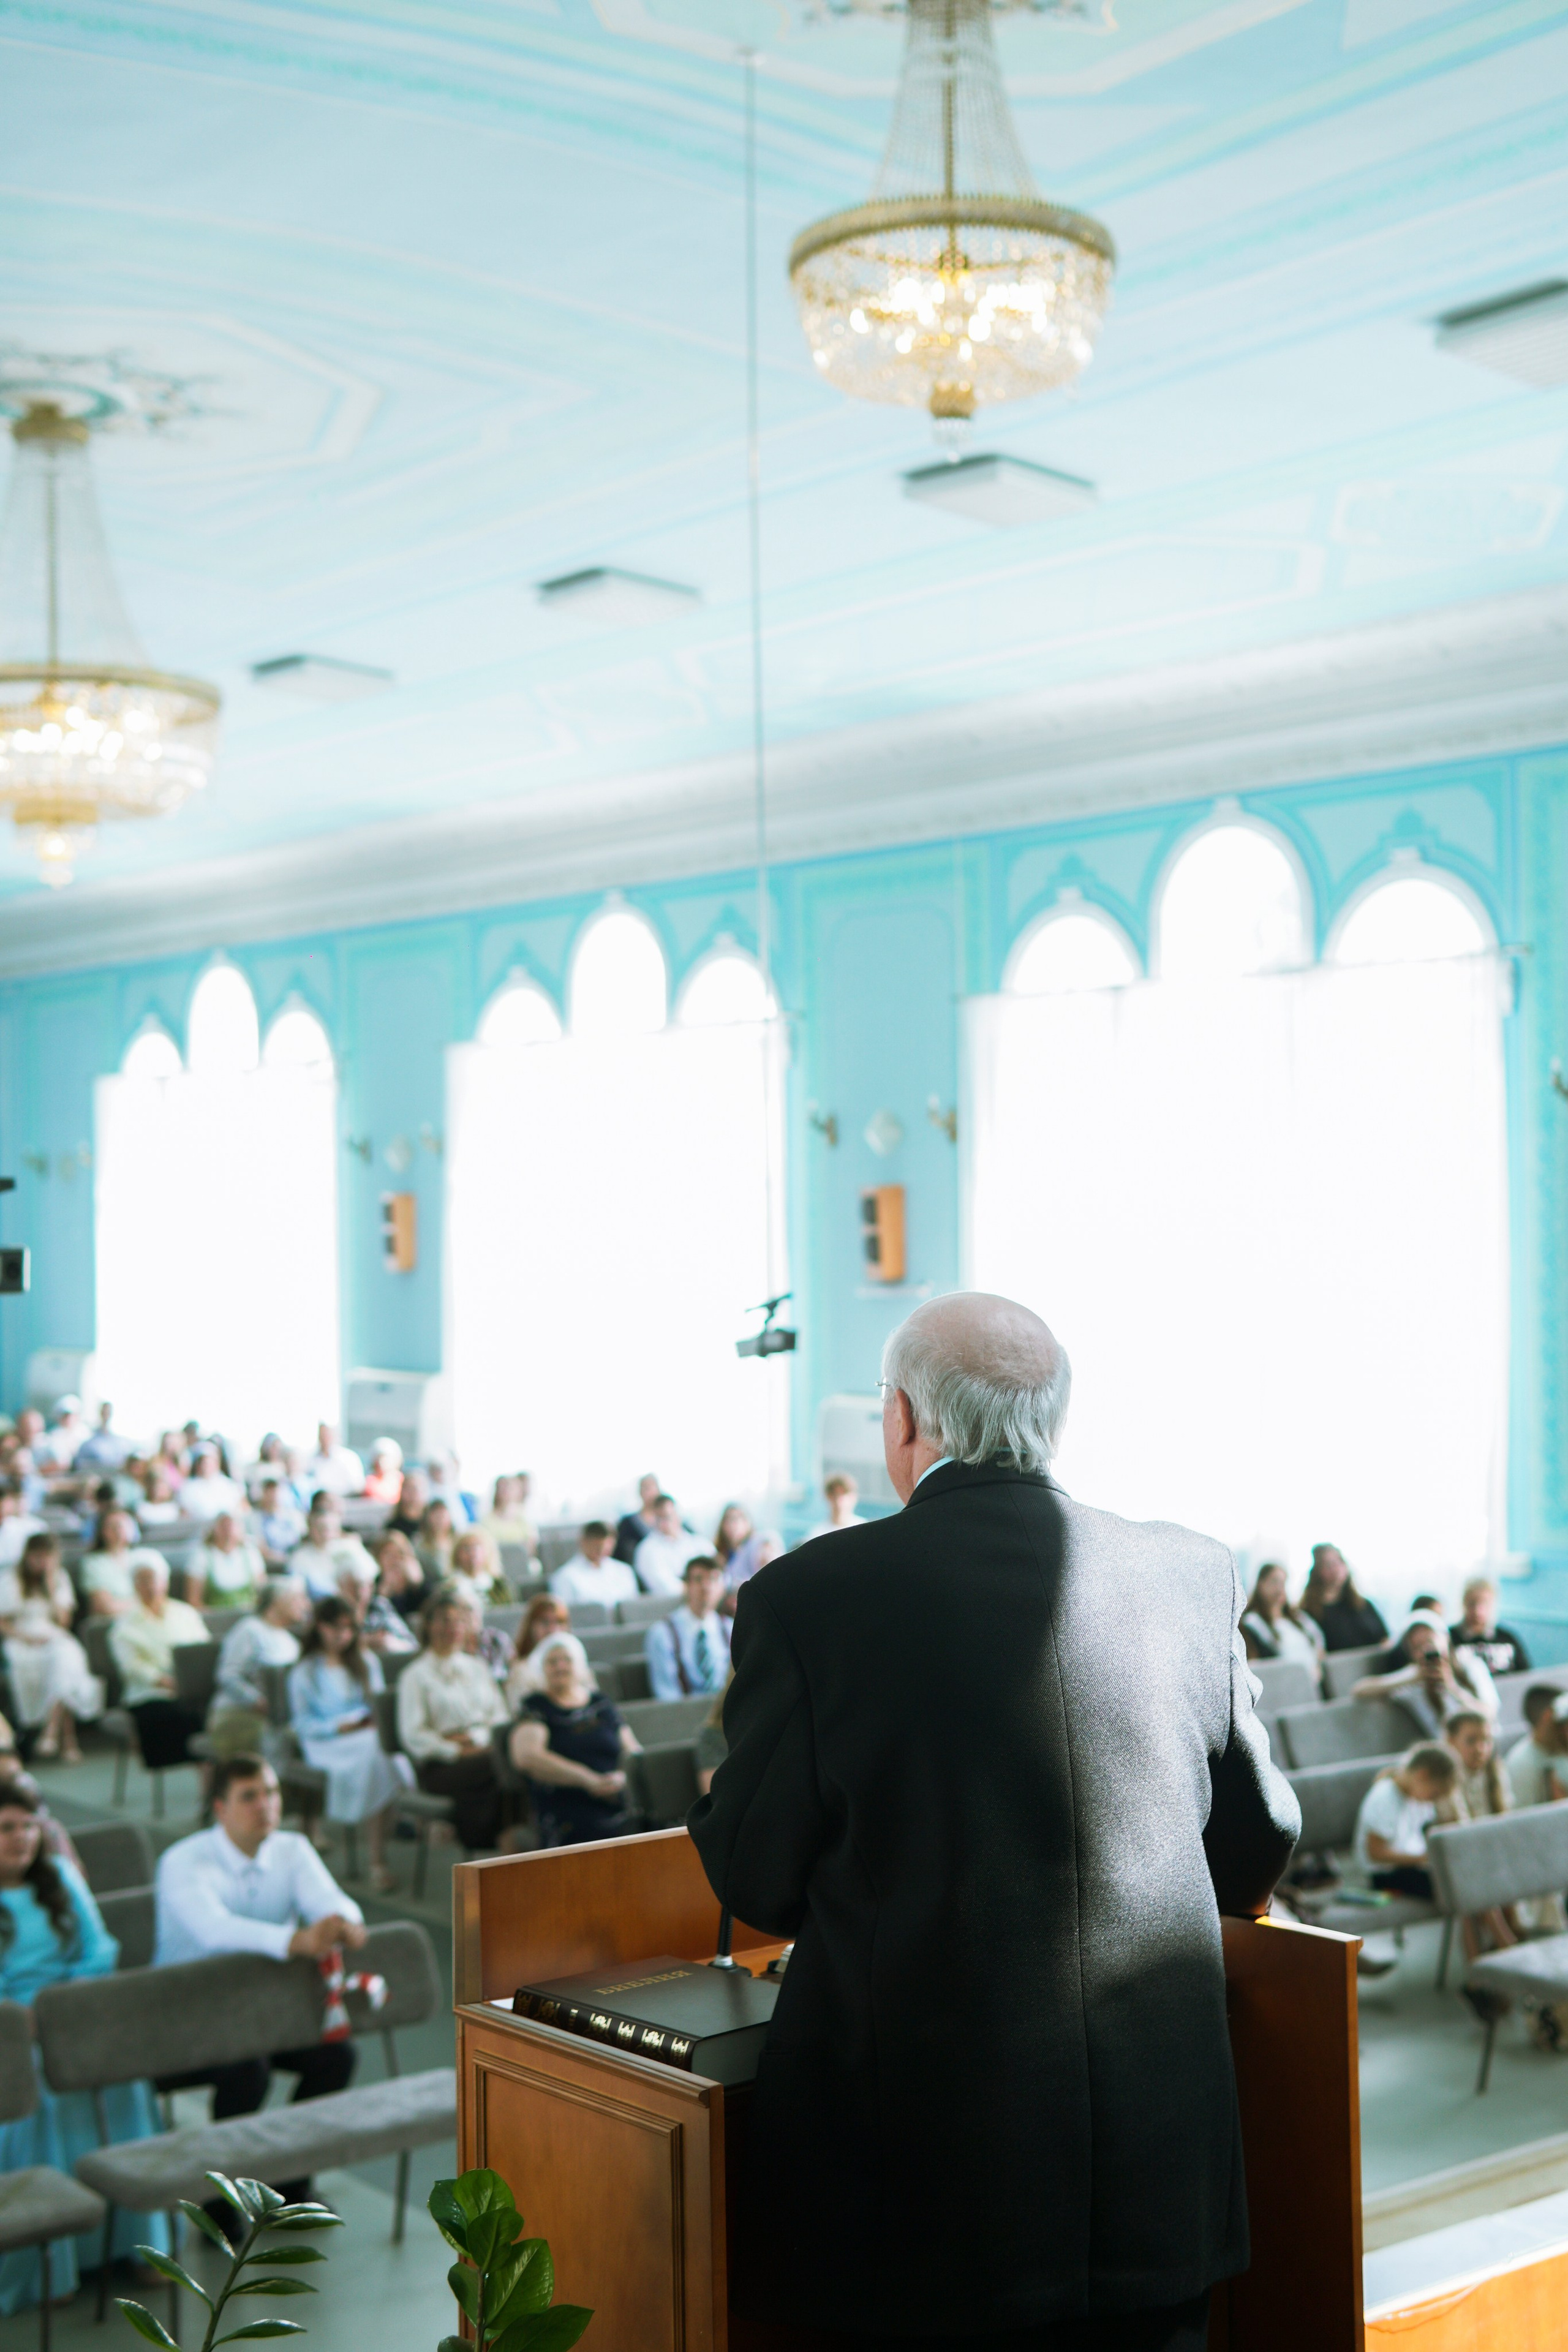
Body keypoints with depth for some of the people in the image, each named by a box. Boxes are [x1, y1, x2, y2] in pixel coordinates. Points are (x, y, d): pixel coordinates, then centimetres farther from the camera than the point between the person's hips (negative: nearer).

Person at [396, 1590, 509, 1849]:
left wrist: (476, 1737, -5)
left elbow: (501, 1716, 17)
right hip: (440, 1767, -4)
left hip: (483, 1748, 4)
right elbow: (413, 1735, -1)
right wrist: (456, 1752, -14)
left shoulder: (478, 1668, 26)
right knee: (498, 1763, -36)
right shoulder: (415, 1675, 10)